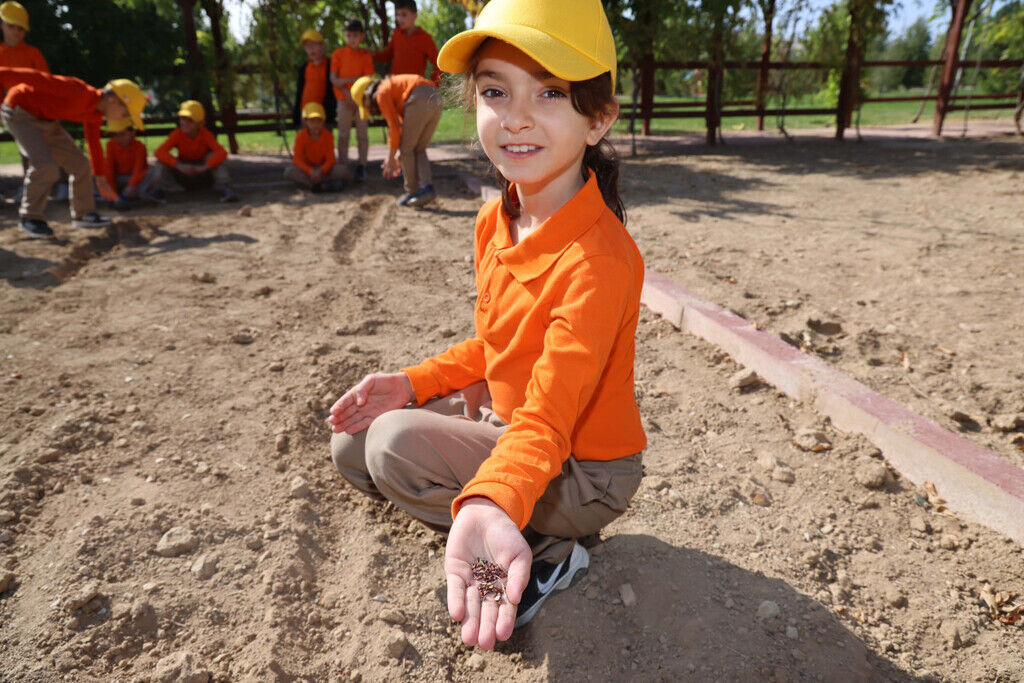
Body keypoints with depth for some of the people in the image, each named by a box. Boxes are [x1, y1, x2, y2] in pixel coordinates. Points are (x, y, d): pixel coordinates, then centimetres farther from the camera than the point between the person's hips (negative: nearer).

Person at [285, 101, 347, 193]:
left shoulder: (328, 135, -8)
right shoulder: (301, 136, -10)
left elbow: (330, 159, -12)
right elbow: (297, 159, -16)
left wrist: (321, 171, -33)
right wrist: (310, 171, -35)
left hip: (323, 168, 0)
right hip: (306, 168, 0)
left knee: (341, 170, -27)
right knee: (288, 171, -30)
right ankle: (325, 184, -40)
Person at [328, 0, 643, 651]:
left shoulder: (599, 261, -29)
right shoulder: (495, 221, -2)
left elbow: (546, 419, -35)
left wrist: (490, 503, -54)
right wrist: (414, 382, -3)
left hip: (583, 470, -8)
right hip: (502, 419, 8)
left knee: (396, 443, -23)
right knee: (351, 440, 7)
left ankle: (548, 552, -6)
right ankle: (516, 533, 8)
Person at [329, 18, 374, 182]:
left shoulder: (366, 55, 3)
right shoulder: (338, 54, 4)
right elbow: (333, 79, -2)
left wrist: (346, 79, -14)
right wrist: (346, 91, -15)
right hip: (343, 99, 1)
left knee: (362, 134, 1)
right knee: (343, 135, 2)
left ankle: (361, 168, 5)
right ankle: (342, 168, 6)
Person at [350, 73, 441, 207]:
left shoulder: (381, 93, 7)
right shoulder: (393, 86, 33)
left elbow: (394, 127, 0)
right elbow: (403, 124, 33)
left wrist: (391, 157, 7)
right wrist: (399, 153, 30)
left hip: (420, 100, -8)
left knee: (406, 150, 6)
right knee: (419, 150, 14)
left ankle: (412, 192, 10)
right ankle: (426, 187, -4)